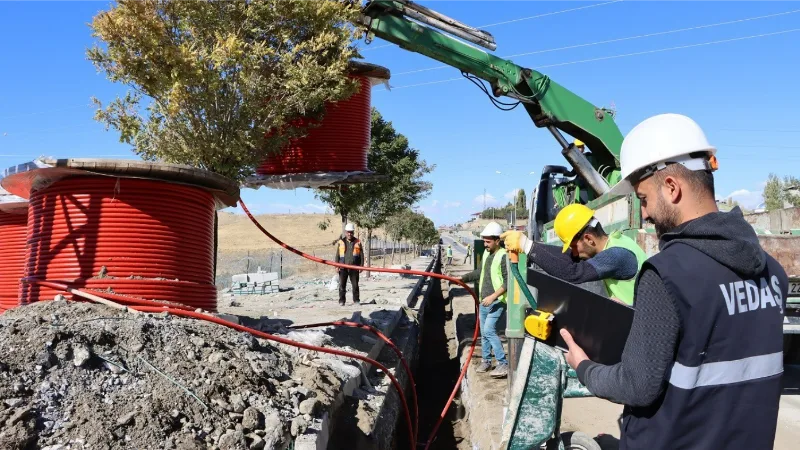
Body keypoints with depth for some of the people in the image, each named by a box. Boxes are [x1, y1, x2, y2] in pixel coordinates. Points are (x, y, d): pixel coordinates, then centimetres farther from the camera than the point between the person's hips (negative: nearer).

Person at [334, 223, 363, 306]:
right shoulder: (340, 242, 8)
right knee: (342, 285, 1)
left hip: (354, 268, 0)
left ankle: (356, 300, 13)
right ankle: (341, 300, 7)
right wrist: (336, 266, 1)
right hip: (343, 267, 0)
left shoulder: (357, 242, 7)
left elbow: (361, 255, 7)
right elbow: (337, 255, 9)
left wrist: (361, 265, 0)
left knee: (355, 285, 5)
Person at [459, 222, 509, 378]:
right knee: (483, 332, 13)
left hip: (497, 301, -8)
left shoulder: (504, 256, -16)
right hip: (484, 301, 8)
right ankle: (486, 361, 27)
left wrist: (493, 296, -26)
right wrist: (462, 278, 19)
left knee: (489, 330, -17)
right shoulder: (486, 254, 10)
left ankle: (504, 364, -11)